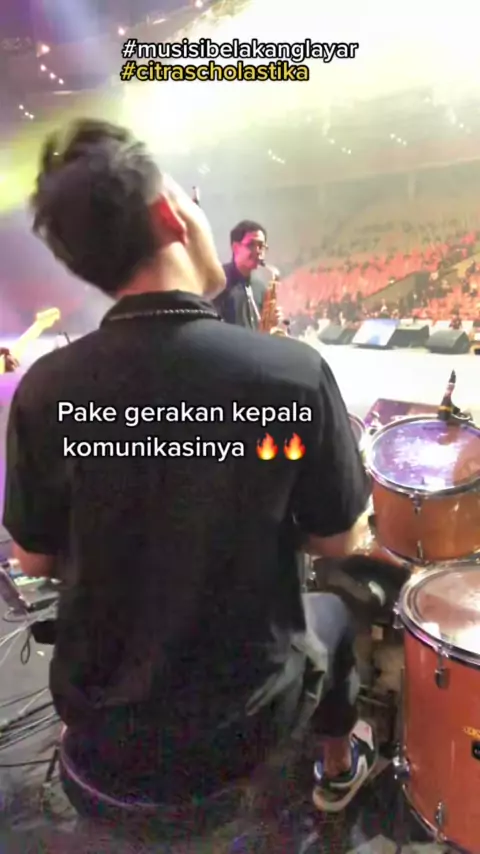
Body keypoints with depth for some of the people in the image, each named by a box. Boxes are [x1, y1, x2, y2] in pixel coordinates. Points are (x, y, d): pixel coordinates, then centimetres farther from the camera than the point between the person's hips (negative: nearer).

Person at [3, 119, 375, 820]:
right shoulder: (294, 371, -24)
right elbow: (341, 540, -11)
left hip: (98, 726, 3)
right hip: (240, 722, -2)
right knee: (333, 611, 28)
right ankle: (340, 767, 51)